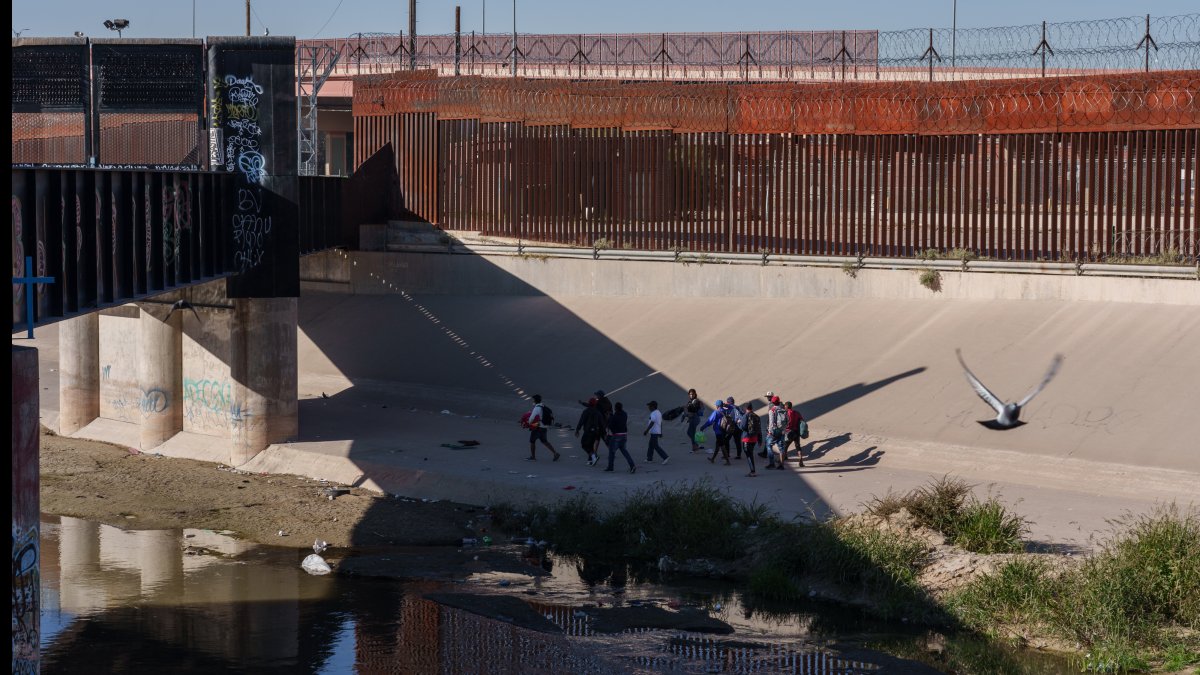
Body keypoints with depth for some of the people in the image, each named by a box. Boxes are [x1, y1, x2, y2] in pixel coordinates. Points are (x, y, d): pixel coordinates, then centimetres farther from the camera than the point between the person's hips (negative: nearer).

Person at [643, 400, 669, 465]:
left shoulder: (653, 414, -17)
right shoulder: (659, 413, 14)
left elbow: (652, 423, -23)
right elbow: (661, 423, 17)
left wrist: (646, 431, -21)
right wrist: (661, 432, 21)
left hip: (654, 432, -10)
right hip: (658, 431, 10)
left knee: (656, 446, -8)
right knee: (651, 445, 16)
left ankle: (665, 457, -14)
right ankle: (649, 459, 21)